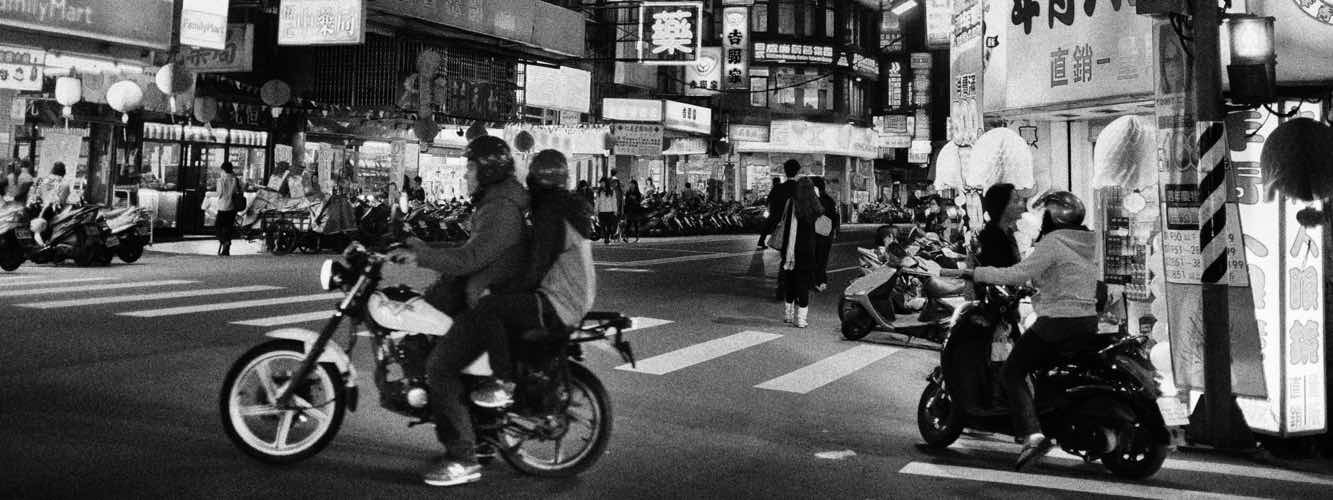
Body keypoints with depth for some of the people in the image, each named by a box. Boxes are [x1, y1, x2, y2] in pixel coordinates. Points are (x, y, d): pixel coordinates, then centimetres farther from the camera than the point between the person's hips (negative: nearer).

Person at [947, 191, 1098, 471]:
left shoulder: (1053, 243, -11)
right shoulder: (1088, 244, 15)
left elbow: (1018, 274, -18)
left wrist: (976, 274, -12)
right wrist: (1039, 287, 32)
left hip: (1058, 323, -9)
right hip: (1089, 322, 9)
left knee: (1012, 372, -3)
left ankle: (1032, 434, -19)